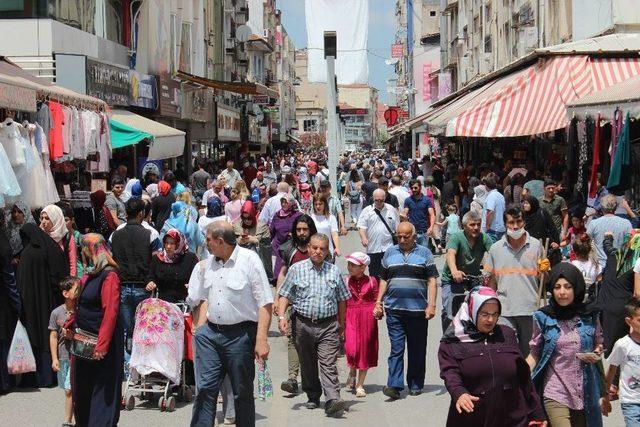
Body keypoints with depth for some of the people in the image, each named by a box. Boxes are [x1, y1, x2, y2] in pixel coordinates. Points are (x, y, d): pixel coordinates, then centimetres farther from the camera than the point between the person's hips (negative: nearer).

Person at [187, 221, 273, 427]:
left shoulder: (249, 260, -8)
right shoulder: (207, 265, 11)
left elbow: (265, 304, -10)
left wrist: (261, 340, -16)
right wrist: (200, 329, 11)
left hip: (241, 334, -5)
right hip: (210, 333, 5)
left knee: (243, 393, 5)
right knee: (205, 387, -2)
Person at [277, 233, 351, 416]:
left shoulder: (334, 271, 9)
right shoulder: (296, 269, 5)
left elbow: (342, 300, 15)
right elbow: (284, 295, 4)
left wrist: (341, 324, 15)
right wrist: (281, 316, -9)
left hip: (328, 326, -1)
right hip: (303, 324, 1)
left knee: (329, 364, -11)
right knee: (308, 365, 10)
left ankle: (333, 400, -21)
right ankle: (313, 397, 25)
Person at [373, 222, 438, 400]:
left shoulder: (424, 253, 5)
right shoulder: (390, 253, 12)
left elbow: (431, 280, 1)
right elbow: (384, 280, 17)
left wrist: (431, 305, -8)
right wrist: (378, 302, 9)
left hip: (418, 310, -1)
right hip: (394, 310, 1)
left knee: (417, 350, 7)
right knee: (396, 348, -6)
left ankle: (415, 385, 17)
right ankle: (394, 385, -10)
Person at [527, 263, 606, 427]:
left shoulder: (589, 316, 3)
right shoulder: (543, 318, -3)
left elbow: (598, 345, 18)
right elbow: (534, 355, 4)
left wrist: (596, 354, -4)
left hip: (585, 393, 3)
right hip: (555, 394, -3)